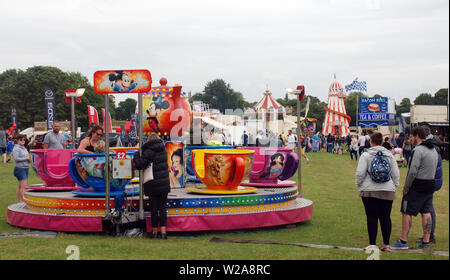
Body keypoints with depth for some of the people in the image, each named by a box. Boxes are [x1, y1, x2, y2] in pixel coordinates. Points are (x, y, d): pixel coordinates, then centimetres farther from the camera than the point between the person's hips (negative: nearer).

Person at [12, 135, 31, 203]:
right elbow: (16, 158, -19)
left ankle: (19, 201, 16)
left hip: (26, 168, 9)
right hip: (20, 168, -8)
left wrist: (29, 159, 4)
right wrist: (26, 158, -14)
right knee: (23, 186, -13)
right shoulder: (16, 148, -10)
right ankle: (23, 201, -14)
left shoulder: (24, 148, 16)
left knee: (20, 186, 12)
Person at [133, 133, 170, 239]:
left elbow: (139, 165, -17)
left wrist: (136, 155, 1)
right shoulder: (163, 149, 6)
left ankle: (154, 231, 12)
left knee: (154, 208, 5)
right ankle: (163, 231, -1)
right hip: (164, 184, 4)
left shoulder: (149, 151, -12)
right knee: (162, 207, 6)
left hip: (153, 185, -4)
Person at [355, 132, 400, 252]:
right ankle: (386, 244, 10)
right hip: (388, 191, 3)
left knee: (372, 217, 0)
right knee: (385, 217, 7)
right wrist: (394, 187, 18)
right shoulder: (389, 155, 7)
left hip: (369, 191, -3)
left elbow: (360, 173, -7)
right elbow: (396, 174, 9)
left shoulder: (366, 155, -4)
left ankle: (372, 244, 2)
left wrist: (359, 186, 7)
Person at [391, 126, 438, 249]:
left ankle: (403, 241, -2)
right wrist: (429, 182, 13)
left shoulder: (418, 150, -16)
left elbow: (412, 171, -20)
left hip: (417, 186, -9)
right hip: (430, 185, 9)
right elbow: (434, 170, 14)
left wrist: (406, 188, -12)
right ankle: (426, 241, 14)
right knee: (426, 213, 11)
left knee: (407, 213, -3)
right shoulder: (433, 150, 13)